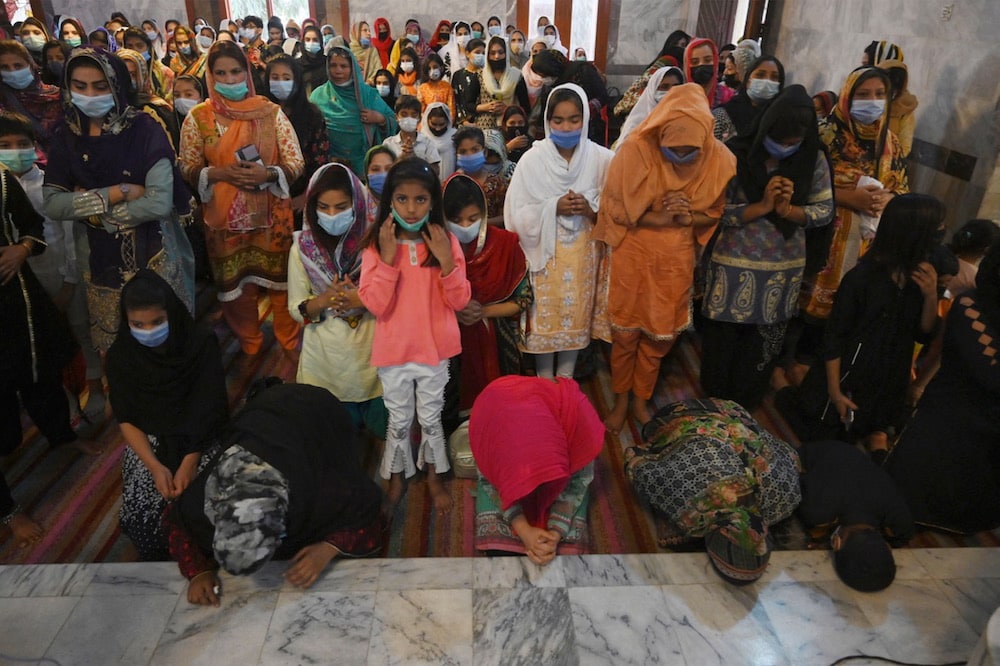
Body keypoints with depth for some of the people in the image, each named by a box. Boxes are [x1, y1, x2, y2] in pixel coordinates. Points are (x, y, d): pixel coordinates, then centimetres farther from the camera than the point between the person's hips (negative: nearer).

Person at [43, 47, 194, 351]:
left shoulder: (144, 130, -13)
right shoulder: (66, 137, 1)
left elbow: (160, 203, -22)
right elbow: (52, 204, -8)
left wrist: (89, 208, -12)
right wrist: (118, 192, -18)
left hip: (153, 256, -4)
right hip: (103, 259, 4)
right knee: (113, 344, 18)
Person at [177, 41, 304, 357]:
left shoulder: (271, 112, -2)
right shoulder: (198, 117, 0)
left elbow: (296, 164, -2)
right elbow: (188, 168, 4)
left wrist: (267, 173, -20)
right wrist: (220, 173, -15)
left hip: (271, 213, -1)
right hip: (224, 217, 1)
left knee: (280, 278, 8)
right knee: (236, 283, 12)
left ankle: (290, 341, 29)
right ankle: (249, 344, 34)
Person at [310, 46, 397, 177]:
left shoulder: (368, 94, 3)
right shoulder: (318, 95, 3)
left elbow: (393, 123, 4)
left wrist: (380, 119, -13)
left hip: (361, 162, 0)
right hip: (329, 162, 0)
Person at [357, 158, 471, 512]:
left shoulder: (446, 242, -7)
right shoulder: (375, 245, -10)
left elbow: (459, 301, -9)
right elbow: (374, 305, -17)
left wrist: (446, 260, -23)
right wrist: (388, 258, -26)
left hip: (435, 349, 1)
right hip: (393, 351, 0)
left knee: (431, 418, 17)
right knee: (399, 420, 17)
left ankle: (433, 477, 40)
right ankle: (396, 478, 40)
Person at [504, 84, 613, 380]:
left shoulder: (601, 158, -7)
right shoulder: (532, 159, -10)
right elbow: (518, 213, -10)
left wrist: (591, 209, -19)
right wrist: (554, 208, -20)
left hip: (583, 250, 2)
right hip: (545, 250, -1)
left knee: (576, 314, 13)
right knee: (545, 316, 7)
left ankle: (566, 381, 32)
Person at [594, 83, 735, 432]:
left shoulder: (719, 159, -12)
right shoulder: (634, 150, -19)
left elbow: (714, 213, 0)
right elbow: (614, 208, -13)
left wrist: (687, 218, -20)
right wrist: (657, 217, -24)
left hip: (676, 259, 2)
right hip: (632, 255, -2)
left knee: (660, 334, 14)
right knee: (625, 332, 11)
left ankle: (641, 399, 37)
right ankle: (620, 399, 33)